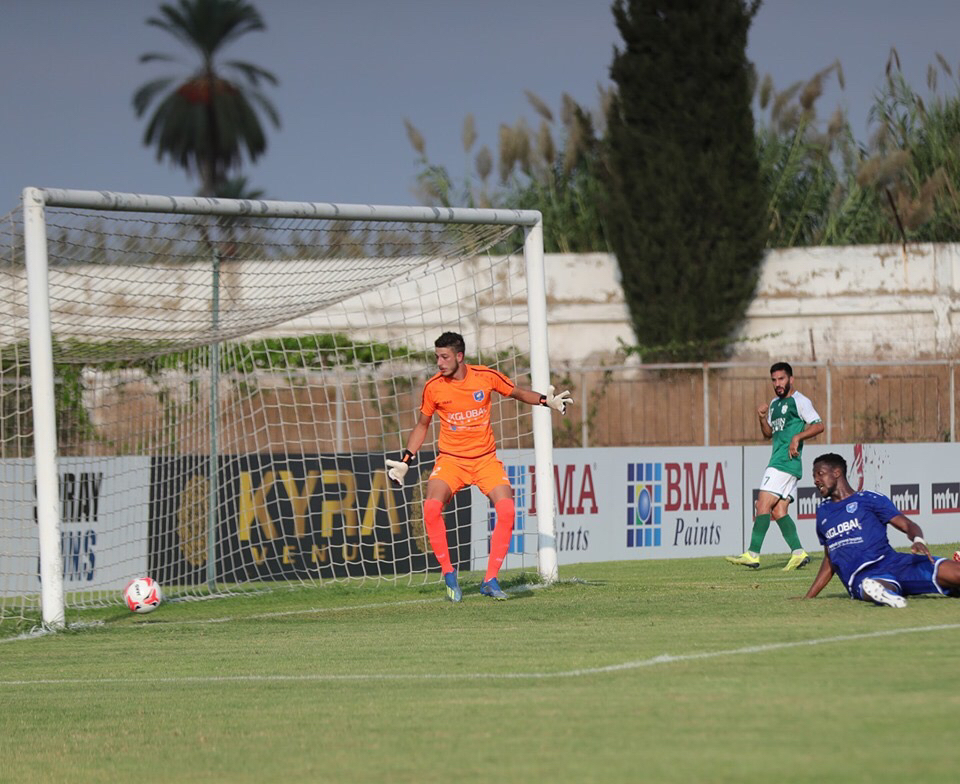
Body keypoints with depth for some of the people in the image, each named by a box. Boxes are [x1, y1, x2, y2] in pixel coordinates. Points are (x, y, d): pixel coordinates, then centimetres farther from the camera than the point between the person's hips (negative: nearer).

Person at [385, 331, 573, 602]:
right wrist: (406, 460, 6)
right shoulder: (433, 387, -4)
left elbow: (519, 393, 11)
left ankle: (490, 580, -8)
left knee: (506, 510, -21)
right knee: (431, 507, -27)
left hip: (485, 458, 0)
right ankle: (449, 574, -10)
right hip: (450, 459, 0)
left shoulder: (486, 376, -5)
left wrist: (547, 401, -6)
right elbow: (422, 425, 12)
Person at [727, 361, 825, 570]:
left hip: (787, 463, -9)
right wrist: (763, 418, 8)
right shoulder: (775, 404, 21)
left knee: (763, 505, -15)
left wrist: (797, 437, -22)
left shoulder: (799, 401, -5)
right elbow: (769, 433, 27)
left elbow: (818, 426, -11)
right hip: (777, 463, 9)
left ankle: (753, 555, -20)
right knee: (778, 511, 3)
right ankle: (799, 553, 3)